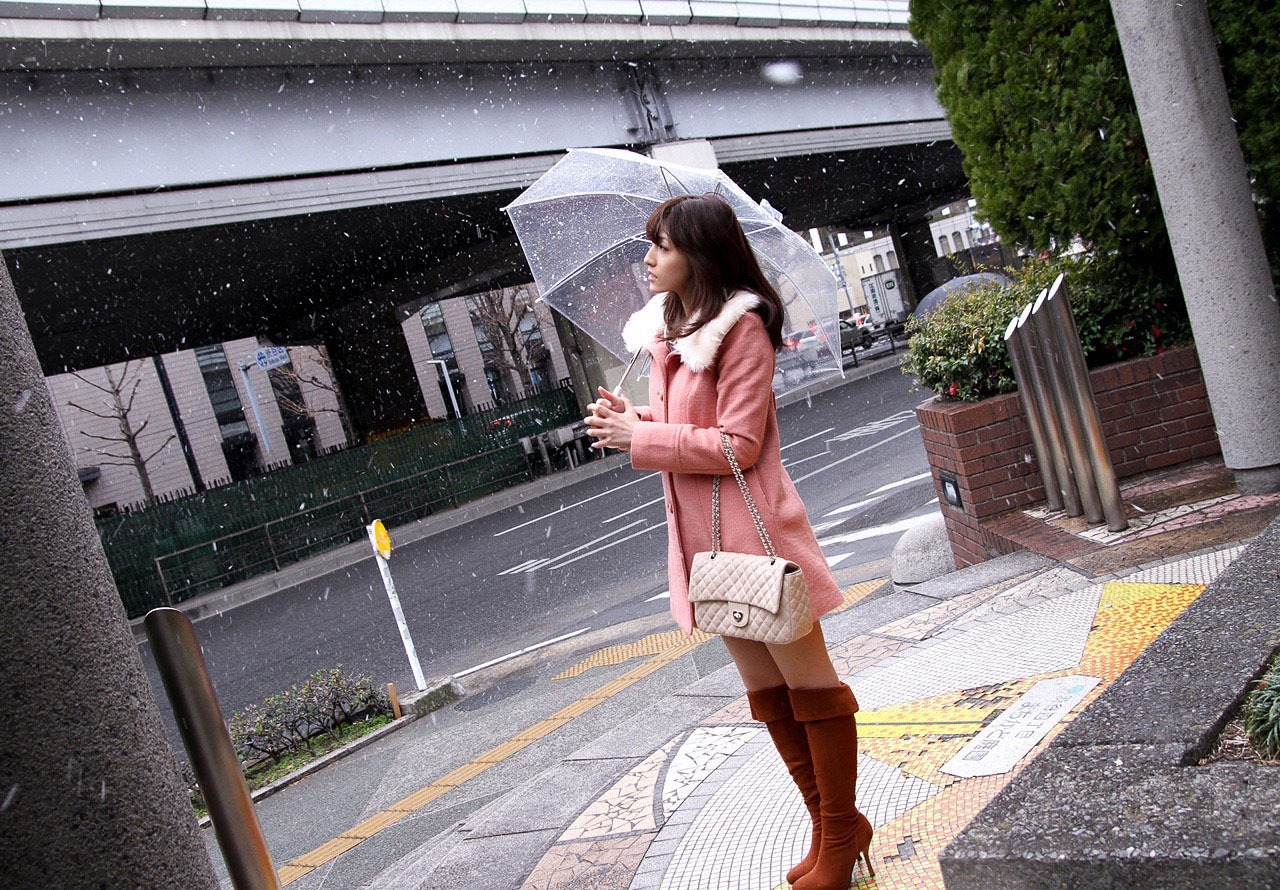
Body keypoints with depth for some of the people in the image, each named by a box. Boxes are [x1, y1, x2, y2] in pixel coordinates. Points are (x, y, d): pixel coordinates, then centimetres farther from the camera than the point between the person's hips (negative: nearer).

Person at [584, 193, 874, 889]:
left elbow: (736, 445, -19)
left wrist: (638, 438, -15)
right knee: (766, 692, 16)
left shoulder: (742, 328, -14)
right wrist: (630, 419, 0)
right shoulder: (668, 331, 11)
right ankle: (829, 827, 31)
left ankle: (841, 833, 20)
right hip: (703, 537, 9)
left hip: (753, 531, -9)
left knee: (809, 684, 5)